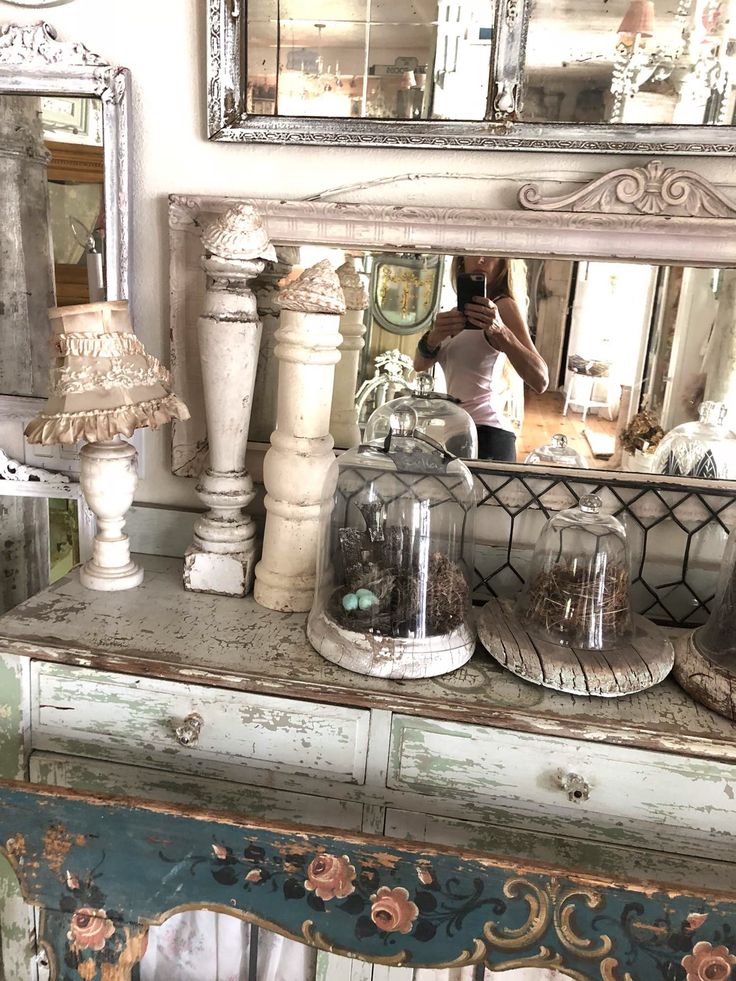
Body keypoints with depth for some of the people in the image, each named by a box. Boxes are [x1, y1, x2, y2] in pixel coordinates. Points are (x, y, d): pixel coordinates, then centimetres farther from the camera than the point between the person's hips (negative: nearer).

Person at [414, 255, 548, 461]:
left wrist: (500, 330, -33)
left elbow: (540, 382, -20)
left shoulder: (503, 305, -7)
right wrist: (434, 336, -18)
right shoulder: (463, 309, 13)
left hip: (486, 435, -7)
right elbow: (420, 364, 3)